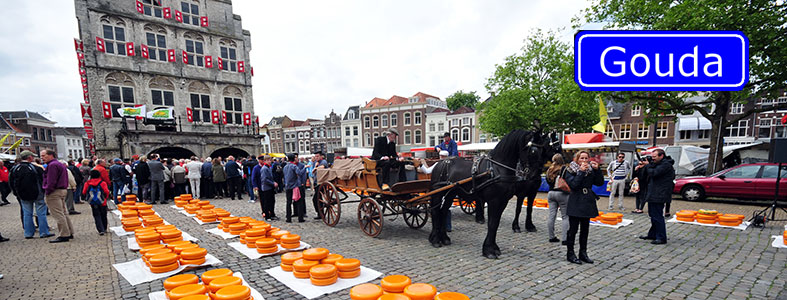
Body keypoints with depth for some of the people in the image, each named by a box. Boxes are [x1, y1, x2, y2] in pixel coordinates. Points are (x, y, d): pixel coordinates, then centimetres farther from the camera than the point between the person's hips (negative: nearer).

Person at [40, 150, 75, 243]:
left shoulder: (52, 165, -13)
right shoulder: (60, 164, 18)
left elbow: (51, 181, -18)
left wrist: (47, 192, -12)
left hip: (54, 192, -10)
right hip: (62, 190, 10)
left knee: (58, 214, -7)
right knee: (63, 213, 14)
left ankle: (63, 235, -6)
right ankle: (69, 233, 17)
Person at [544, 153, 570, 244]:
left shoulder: (550, 170, 7)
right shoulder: (564, 169, -8)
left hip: (551, 193, 5)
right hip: (562, 194, -5)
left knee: (552, 216, 7)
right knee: (565, 216, 2)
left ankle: (551, 237, 13)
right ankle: (565, 238, 0)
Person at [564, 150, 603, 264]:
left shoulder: (591, 170, 9)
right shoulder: (571, 170, -4)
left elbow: (600, 182, 2)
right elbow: (573, 184, -17)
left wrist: (597, 169, -9)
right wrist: (581, 172, -20)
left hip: (587, 202, 5)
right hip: (575, 203, -5)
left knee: (585, 229, 12)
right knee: (573, 229, -2)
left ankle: (583, 253, 23)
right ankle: (570, 253, 7)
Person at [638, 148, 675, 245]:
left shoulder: (666, 164, -14)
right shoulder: (658, 164, 17)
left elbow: (653, 173, -23)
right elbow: (651, 173, 16)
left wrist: (647, 165, -6)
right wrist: (649, 164, 1)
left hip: (659, 195, -11)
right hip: (653, 195, 11)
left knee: (657, 216, -8)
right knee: (653, 215, 17)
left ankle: (661, 238, -1)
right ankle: (652, 234, 27)